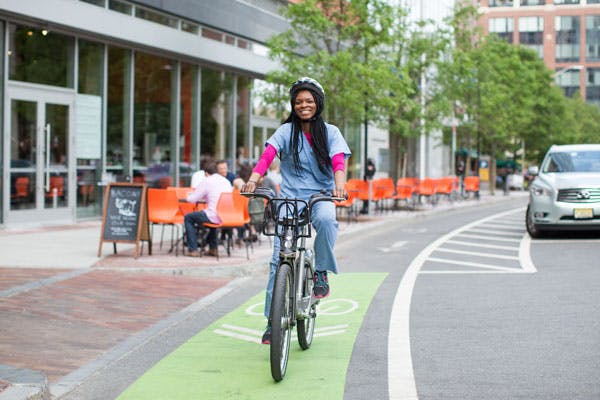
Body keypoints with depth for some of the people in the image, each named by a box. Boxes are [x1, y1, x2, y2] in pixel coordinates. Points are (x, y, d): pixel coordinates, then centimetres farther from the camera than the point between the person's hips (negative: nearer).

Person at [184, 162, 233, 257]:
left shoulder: (206, 182, -2)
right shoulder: (227, 181, 16)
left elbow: (192, 199, 2)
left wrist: (190, 195, 26)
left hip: (215, 217, -7)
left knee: (188, 218, 13)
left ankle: (193, 249, 7)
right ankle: (213, 248, 35)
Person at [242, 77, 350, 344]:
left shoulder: (330, 132, 5)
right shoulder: (286, 131, 5)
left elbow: (338, 161, -9)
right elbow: (268, 154, -10)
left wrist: (339, 183, -32)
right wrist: (253, 178, -30)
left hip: (320, 197, 0)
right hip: (289, 199, 0)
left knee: (326, 219, -37)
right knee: (279, 258, -10)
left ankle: (321, 272, -14)